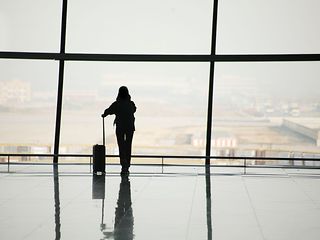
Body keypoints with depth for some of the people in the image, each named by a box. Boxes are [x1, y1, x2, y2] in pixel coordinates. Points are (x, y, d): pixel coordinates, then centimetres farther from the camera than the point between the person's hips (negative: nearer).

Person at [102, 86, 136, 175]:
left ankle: (124, 164, -20)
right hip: (130, 127, 2)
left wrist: (104, 115, 28)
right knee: (128, 147, 10)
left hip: (120, 128, -2)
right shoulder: (131, 104, -3)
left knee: (121, 147, 2)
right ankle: (127, 167, 14)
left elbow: (108, 111, 6)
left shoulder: (116, 104, -9)